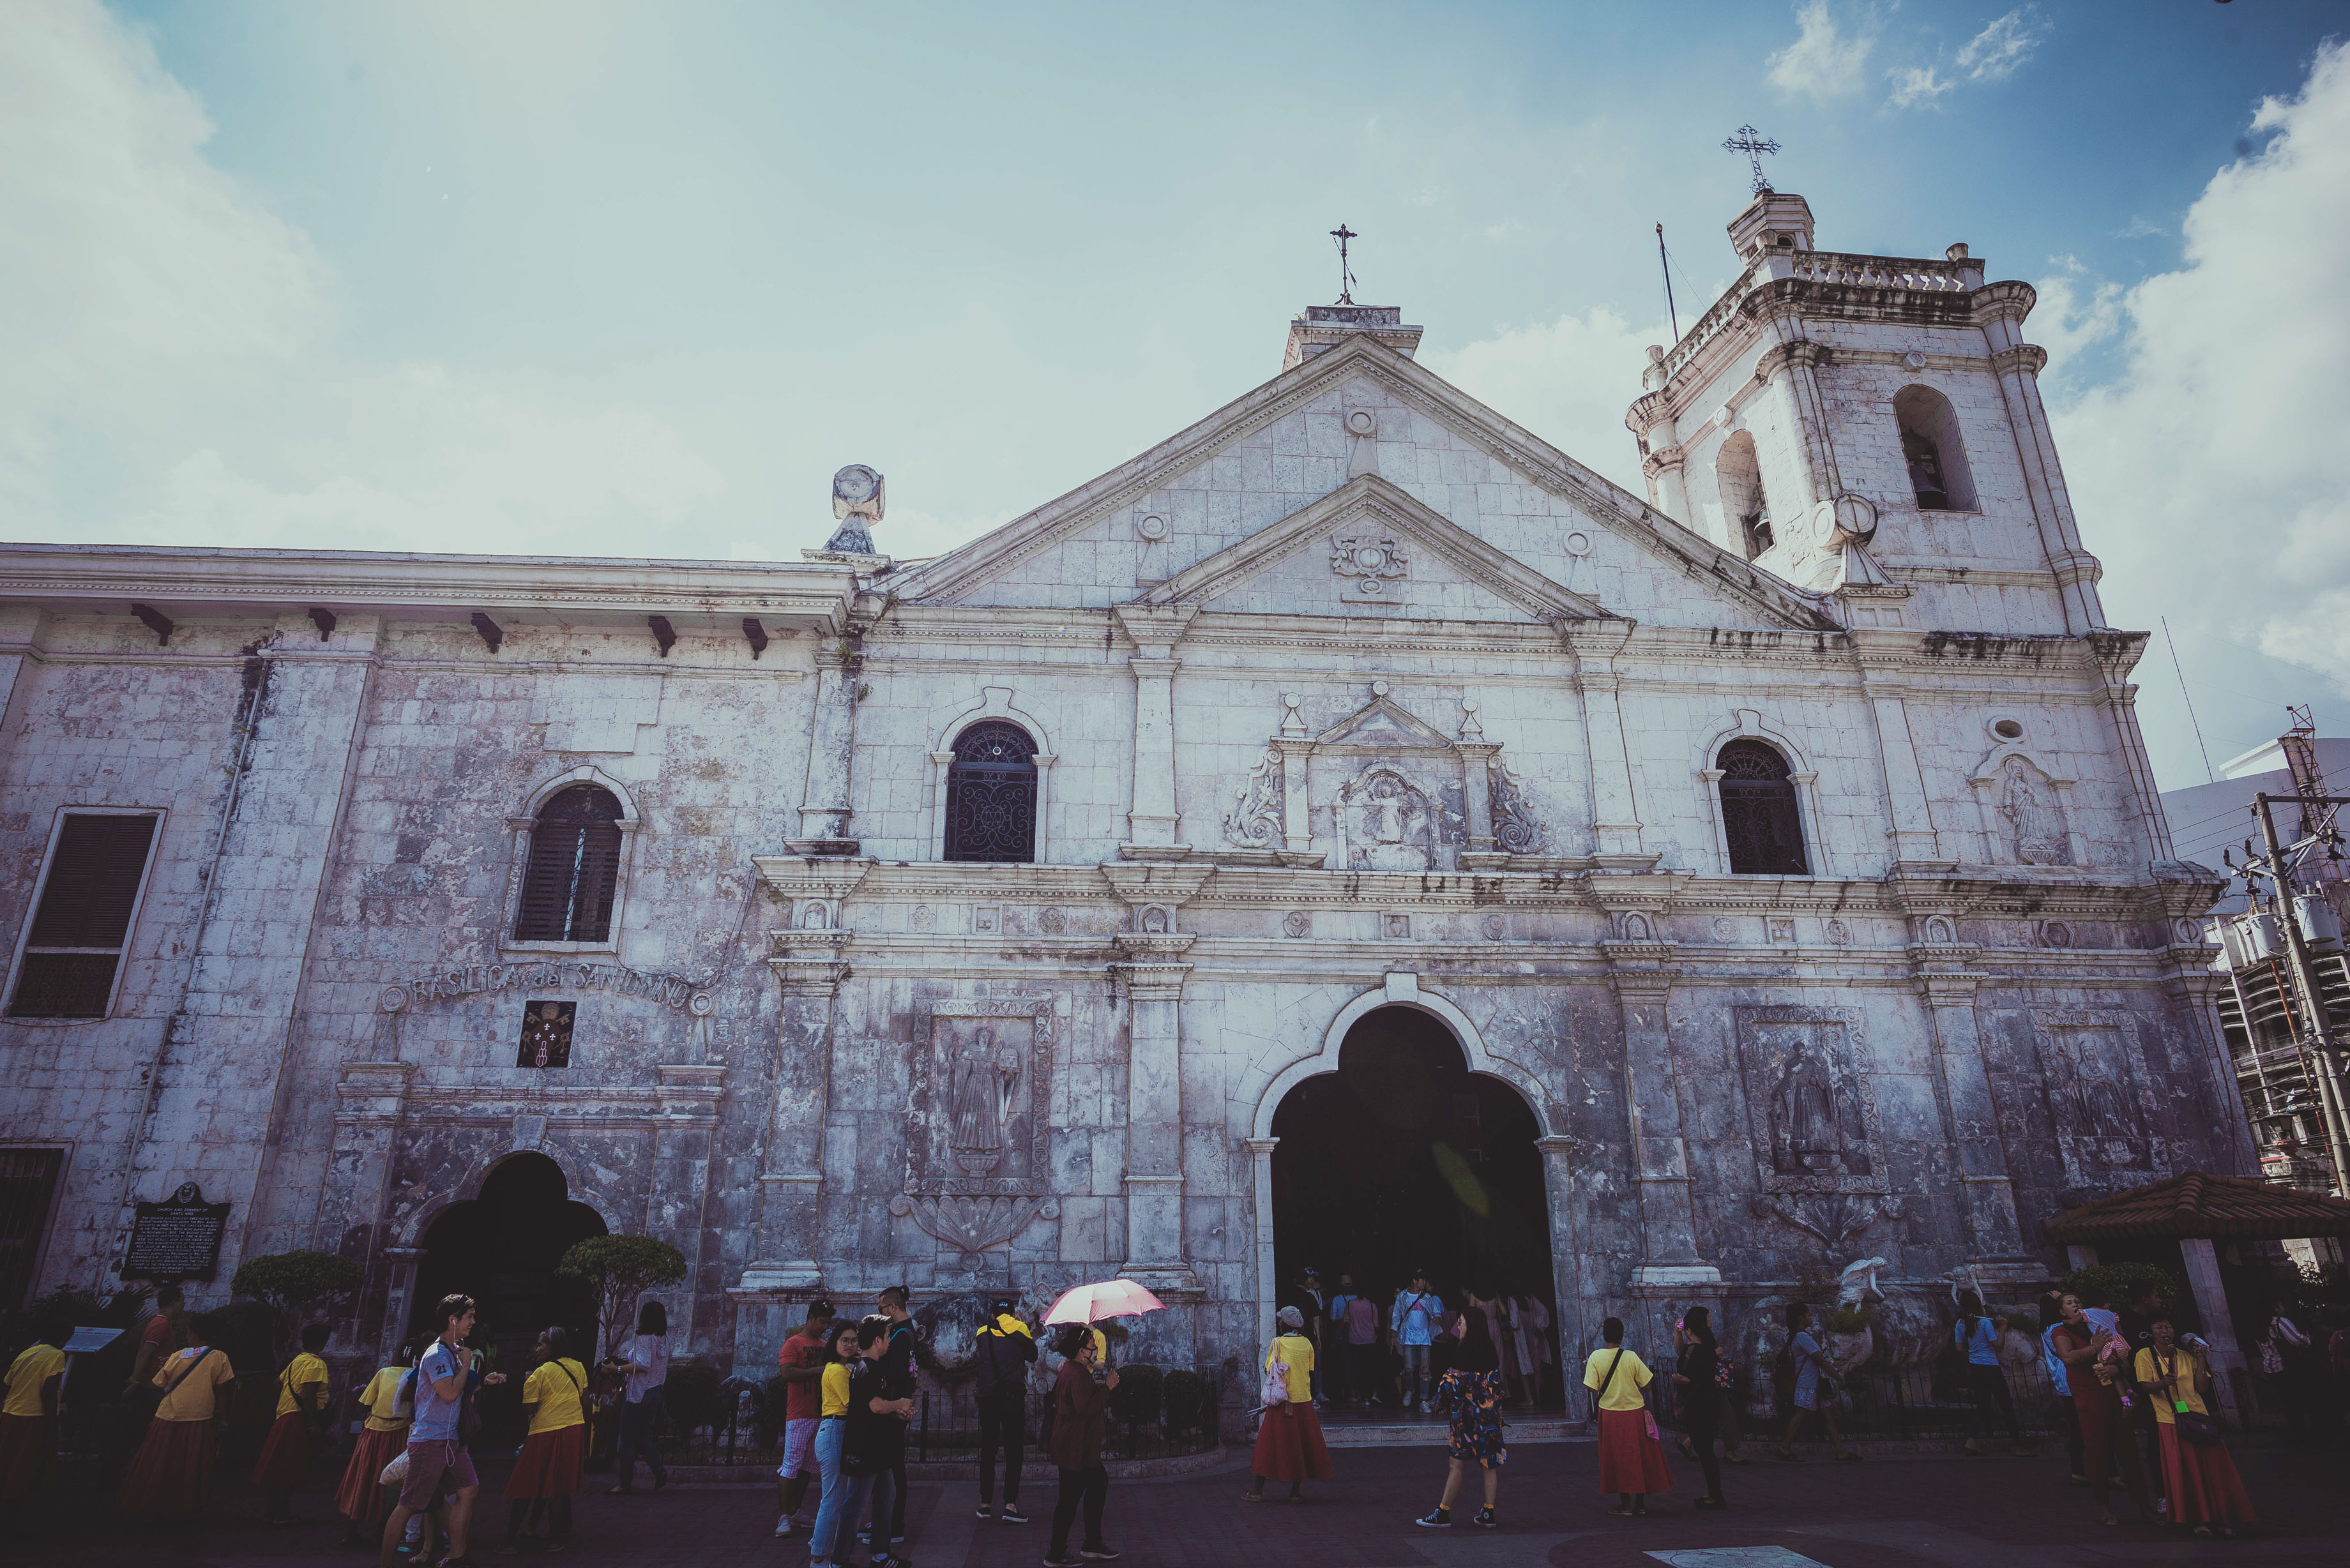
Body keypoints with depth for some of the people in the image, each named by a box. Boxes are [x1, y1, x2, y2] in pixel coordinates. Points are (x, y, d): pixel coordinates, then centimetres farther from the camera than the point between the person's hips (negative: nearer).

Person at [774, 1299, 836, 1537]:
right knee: (791, 1465, -7)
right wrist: (817, 1371, -18)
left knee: (809, 1465, 10)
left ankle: (795, 1511, 19)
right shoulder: (793, 1343, -3)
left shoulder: (824, 1345, 18)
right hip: (799, 1415, -7)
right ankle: (783, 1518, -3)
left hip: (821, 1414, 7)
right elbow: (787, 1373, -16)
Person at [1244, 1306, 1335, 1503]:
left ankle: (1257, 1490, 7)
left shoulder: (1277, 1343, -8)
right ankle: (1296, 1491, 11)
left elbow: (1268, 1370, -7)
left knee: (1270, 1444, 4)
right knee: (1301, 1444, 10)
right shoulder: (1307, 1343, 2)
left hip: (1282, 1403, -3)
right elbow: (1311, 1374, 6)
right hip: (1304, 1401, 3)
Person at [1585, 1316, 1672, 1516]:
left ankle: (1625, 1505, 12)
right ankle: (1641, 1505, 17)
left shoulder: (1596, 1357, -10)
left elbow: (1593, 1389, -12)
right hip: (1635, 1413, 0)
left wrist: (1586, 1371, 5)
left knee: (1618, 1459, 10)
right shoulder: (1631, 1357, -9)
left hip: (1610, 1414, 0)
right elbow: (1647, 1386, -5)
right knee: (1640, 1457, 13)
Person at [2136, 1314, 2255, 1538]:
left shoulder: (2186, 1355, 12)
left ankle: (2223, 1518, 9)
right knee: (2185, 1470, -6)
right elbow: (2146, 1385, -8)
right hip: (2170, 1421, -3)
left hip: (2198, 1417, 3)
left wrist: (2200, 1361, -1)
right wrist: (2162, 1383, -29)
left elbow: (2202, 1388, 4)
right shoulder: (2145, 1356, 1)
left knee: (2213, 1466, -1)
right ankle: (2196, 1520, 2)